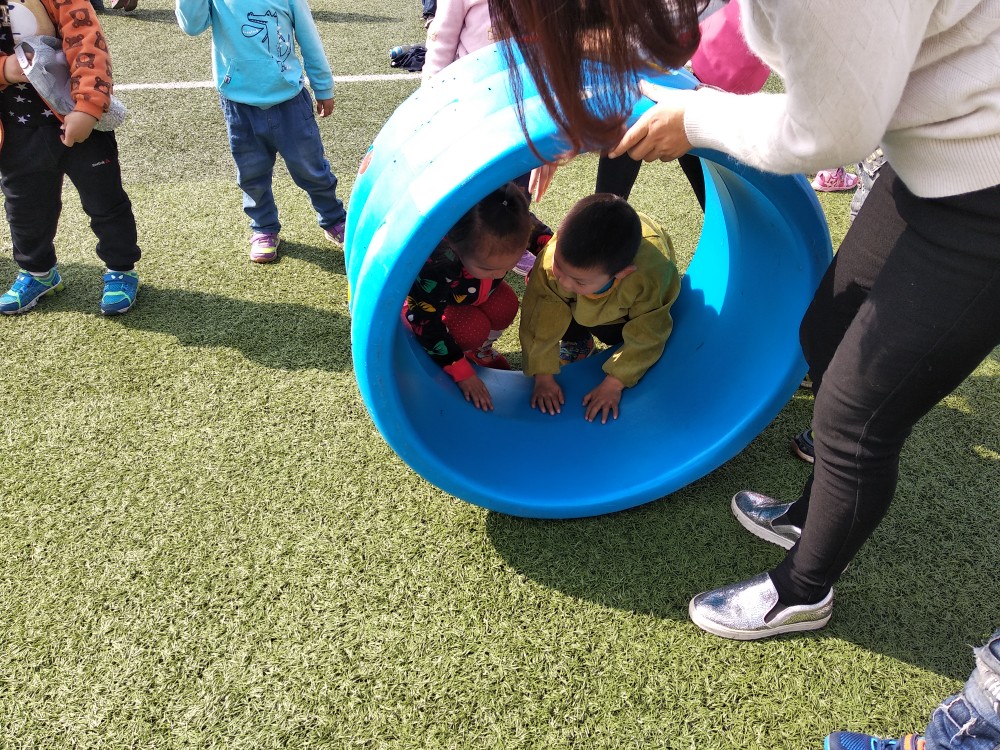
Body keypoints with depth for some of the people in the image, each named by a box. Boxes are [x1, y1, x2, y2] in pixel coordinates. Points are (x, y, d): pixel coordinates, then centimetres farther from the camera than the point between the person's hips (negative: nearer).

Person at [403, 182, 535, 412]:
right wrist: (462, 373, -26)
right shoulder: (432, 266, -47)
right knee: (472, 329, -29)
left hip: (465, 291, 5)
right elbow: (426, 322, -32)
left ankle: (480, 350, 9)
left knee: (505, 307, -20)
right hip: (424, 302, -5)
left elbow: (537, 232, -10)